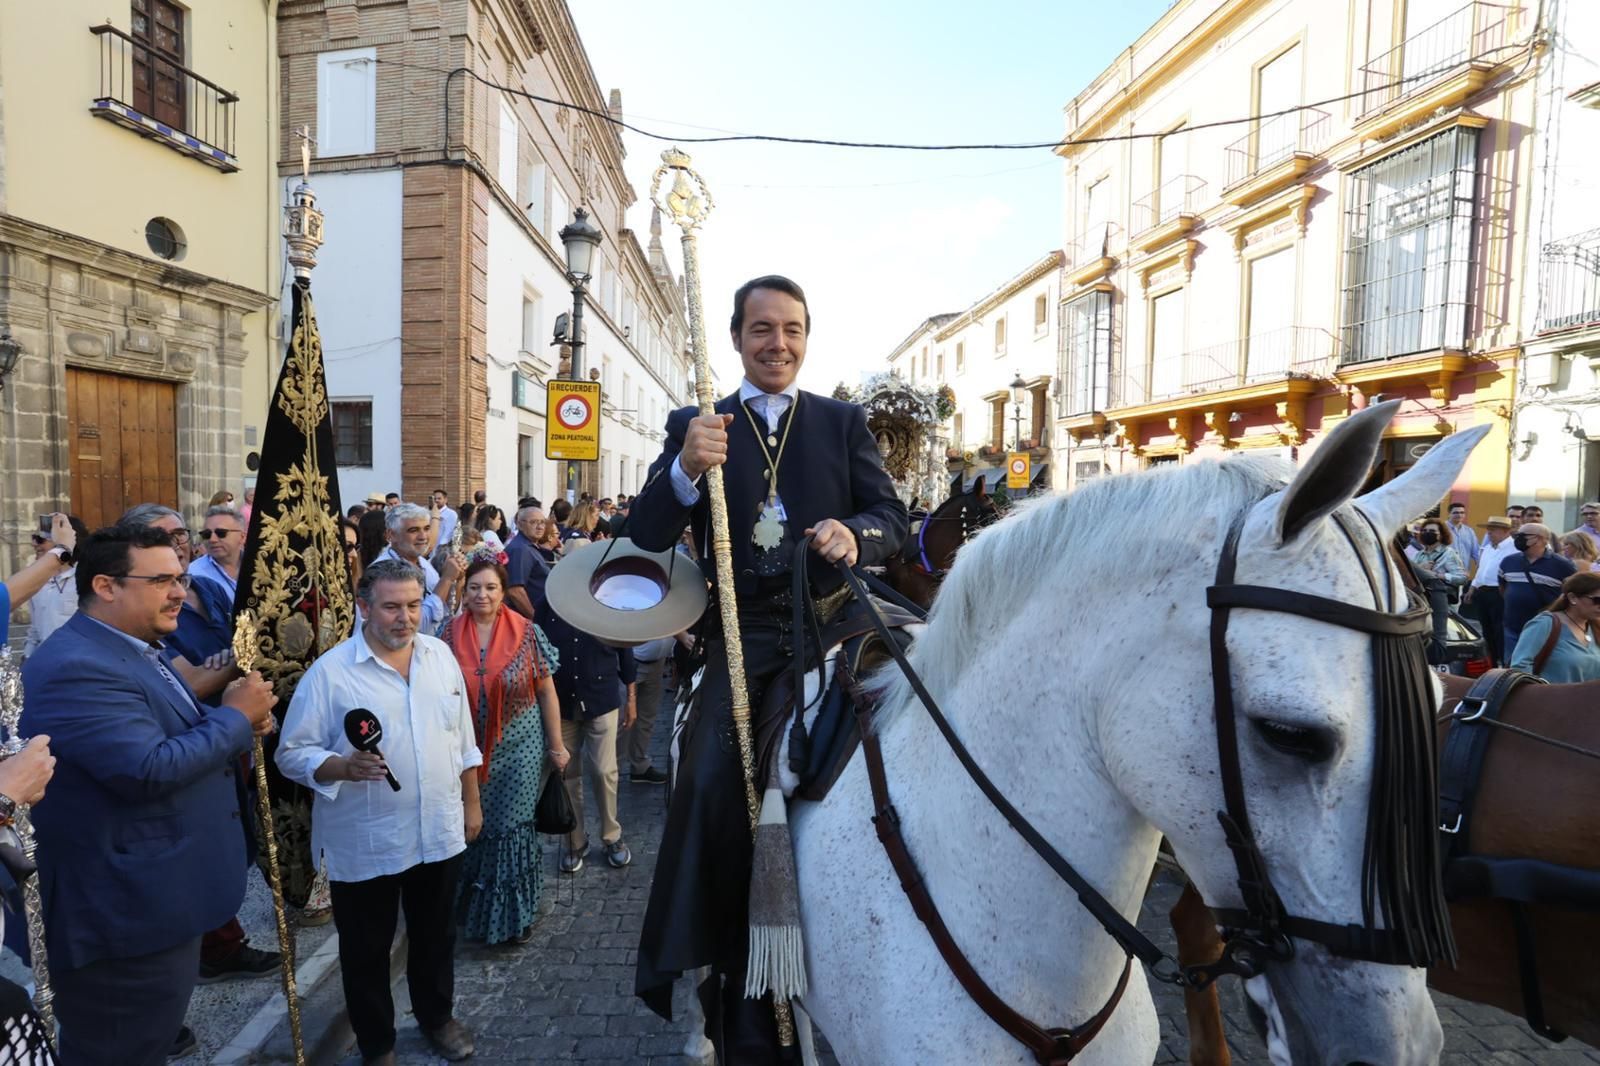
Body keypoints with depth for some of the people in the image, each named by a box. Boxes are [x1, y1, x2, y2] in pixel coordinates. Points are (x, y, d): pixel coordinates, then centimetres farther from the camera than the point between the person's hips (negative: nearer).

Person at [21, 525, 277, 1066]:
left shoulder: (139, 649, 9)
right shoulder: (75, 667, -25)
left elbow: (173, 736, 19)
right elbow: (151, 770, -32)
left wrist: (238, 719, -1)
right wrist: (235, 715, -19)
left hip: (155, 899, 10)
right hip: (125, 912, -10)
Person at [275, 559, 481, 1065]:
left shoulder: (440, 654, 0)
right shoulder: (330, 671, -15)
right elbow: (292, 754, -12)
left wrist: (471, 804, 10)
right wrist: (345, 767, -31)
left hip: (439, 833, 4)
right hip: (365, 845, -3)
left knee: (436, 937, 22)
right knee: (367, 951, 16)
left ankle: (438, 1016, 46)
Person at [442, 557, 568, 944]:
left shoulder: (526, 632, -8)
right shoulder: (451, 634, -3)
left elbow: (546, 692, -2)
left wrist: (556, 746, -1)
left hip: (519, 747, -2)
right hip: (470, 750, 2)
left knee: (514, 826, 2)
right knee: (476, 826, 11)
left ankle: (516, 912, 23)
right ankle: (478, 907, 35)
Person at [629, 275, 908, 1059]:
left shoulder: (844, 422, 13)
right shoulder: (693, 426, 11)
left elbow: (892, 518, 7)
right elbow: (646, 536, 2)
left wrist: (855, 535, -16)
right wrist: (687, 468, -17)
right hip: (741, 636, 0)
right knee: (712, 781, -15)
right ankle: (734, 991, 5)